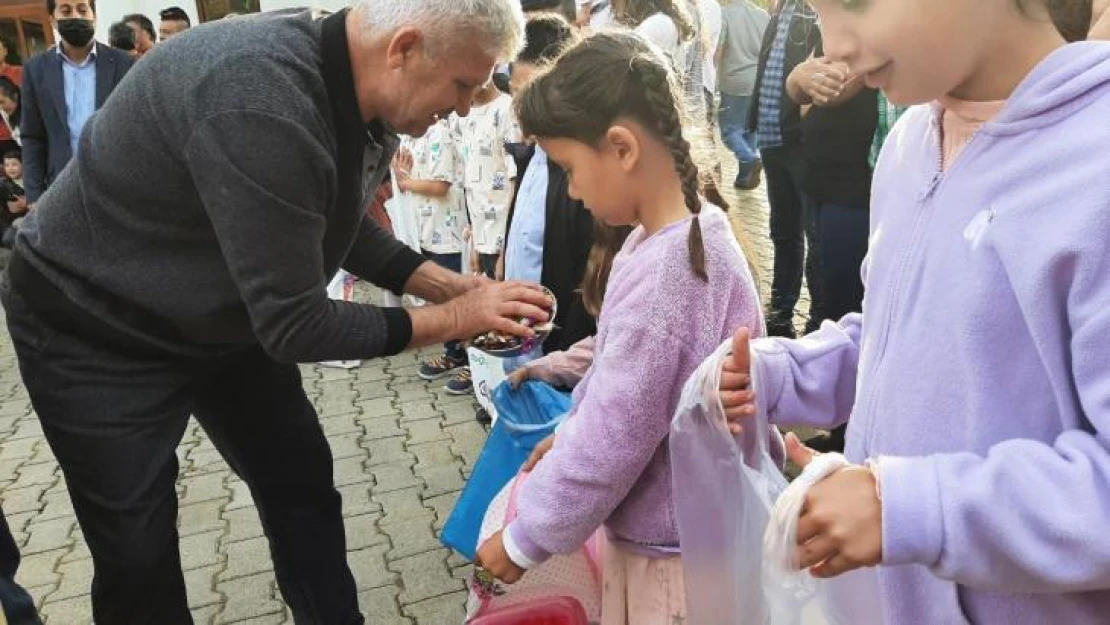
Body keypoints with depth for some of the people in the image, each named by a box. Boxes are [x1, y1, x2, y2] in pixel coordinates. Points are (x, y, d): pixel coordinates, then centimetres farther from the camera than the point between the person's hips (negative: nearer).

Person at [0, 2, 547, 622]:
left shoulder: (363, 97, -11)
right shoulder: (261, 99, -38)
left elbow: (341, 228, 5)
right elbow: (295, 326, -31)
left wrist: (452, 286, -5)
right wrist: (454, 319, -21)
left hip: (225, 317, 8)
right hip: (97, 330, -7)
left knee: (304, 487, 12)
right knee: (138, 554, 2)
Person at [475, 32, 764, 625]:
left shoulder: (662, 278, -31)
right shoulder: (693, 230, -3)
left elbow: (608, 445, -23)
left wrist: (523, 538, -10)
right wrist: (567, 434, 12)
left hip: (671, 550, -8)